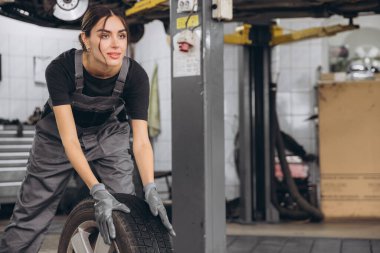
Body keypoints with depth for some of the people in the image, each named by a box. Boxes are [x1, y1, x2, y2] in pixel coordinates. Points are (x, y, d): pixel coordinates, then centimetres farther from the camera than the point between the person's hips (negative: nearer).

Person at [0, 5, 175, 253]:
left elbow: (141, 140, -26)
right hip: (59, 137, -1)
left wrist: (151, 190, -41)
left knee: (126, 212, -7)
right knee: (30, 216, -1)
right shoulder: (61, 68, -31)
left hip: (108, 135, 2)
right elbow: (69, 139, -34)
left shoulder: (135, 75, -26)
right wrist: (98, 191, -43)